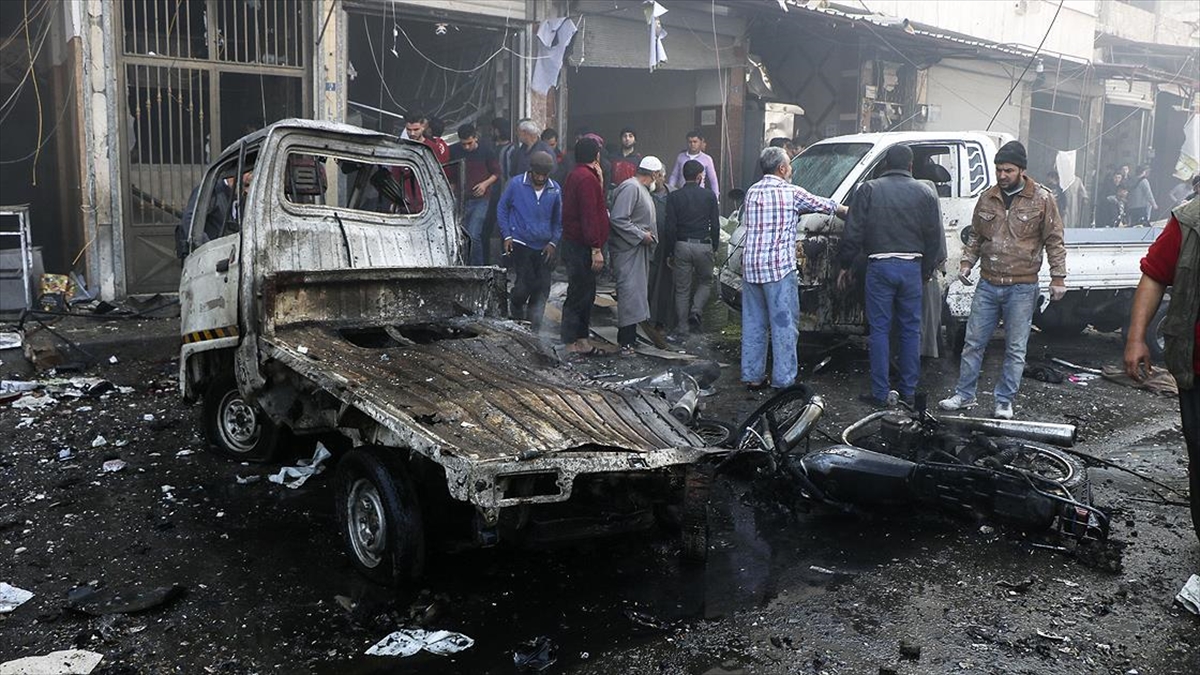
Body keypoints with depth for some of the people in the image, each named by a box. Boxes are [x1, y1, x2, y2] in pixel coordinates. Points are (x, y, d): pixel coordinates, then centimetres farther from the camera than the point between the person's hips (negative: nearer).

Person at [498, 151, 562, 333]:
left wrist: (553, 242, 1)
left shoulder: (555, 190, 2)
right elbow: (502, 209, 5)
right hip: (520, 243, -3)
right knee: (526, 283, -13)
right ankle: (516, 313, 17)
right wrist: (506, 236, -2)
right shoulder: (516, 184, -4)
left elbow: (558, 220, 12)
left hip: (544, 247, 3)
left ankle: (532, 329, 17)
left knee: (542, 288, 2)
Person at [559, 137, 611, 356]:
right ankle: (572, 343, 0)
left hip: (574, 245, 10)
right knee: (580, 294, -5)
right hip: (582, 247, -10)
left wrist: (599, 179, 16)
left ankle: (581, 339, 23)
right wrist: (596, 249, -23)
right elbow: (589, 216, -23)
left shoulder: (575, 175, 15)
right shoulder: (586, 178, -17)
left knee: (585, 292, 16)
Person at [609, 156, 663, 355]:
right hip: (627, 248, -11)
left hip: (639, 248, 11)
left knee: (638, 291, 12)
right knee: (629, 291, -14)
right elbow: (618, 219, -23)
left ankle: (630, 336, 20)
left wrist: (649, 235, 13)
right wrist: (641, 235, -18)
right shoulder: (630, 188, -15)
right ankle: (625, 340, -14)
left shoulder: (642, 189, 17)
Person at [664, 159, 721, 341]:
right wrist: (714, 248, 13)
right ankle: (696, 311, -3)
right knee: (705, 281, 21)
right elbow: (715, 225, 2)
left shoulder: (674, 197, 0)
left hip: (681, 246, 1)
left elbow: (670, 227, -3)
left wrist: (671, 251, 5)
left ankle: (682, 331, 8)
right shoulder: (709, 196, 0)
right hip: (703, 245, 0)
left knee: (682, 289, 6)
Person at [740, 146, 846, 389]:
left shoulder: (752, 192, 11)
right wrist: (849, 212, 26)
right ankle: (783, 378, 4)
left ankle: (752, 376, 15)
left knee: (753, 324, 11)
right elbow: (827, 206, 6)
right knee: (784, 324, 2)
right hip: (779, 268, -6)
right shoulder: (791, 193, -4)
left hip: (750, 267, 6)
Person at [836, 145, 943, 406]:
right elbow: (934, 237, 7)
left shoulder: (868, 190, 0)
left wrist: (845, 265, 6)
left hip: (880, 266, -2)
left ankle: (880, 393, 4)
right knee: (910, 329, 11)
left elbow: (853, 233, -3)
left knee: (880, 329, 3)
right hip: (912, 267, 2)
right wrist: (927, 270, 17)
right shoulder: (925, 193, 6)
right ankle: (909, 391, 16)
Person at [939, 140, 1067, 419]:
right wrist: (967, 262, 3)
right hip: (987, 284, 3)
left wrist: (1058, 277, -5)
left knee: (1015, 349, 4)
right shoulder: (987, 198, 7)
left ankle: (1005, 402, 14)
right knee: (973, 342, 6)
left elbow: (1054, 241, -1)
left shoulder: (1042, 199, -3)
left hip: (1022, 288, -3)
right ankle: (964, 396, 16)